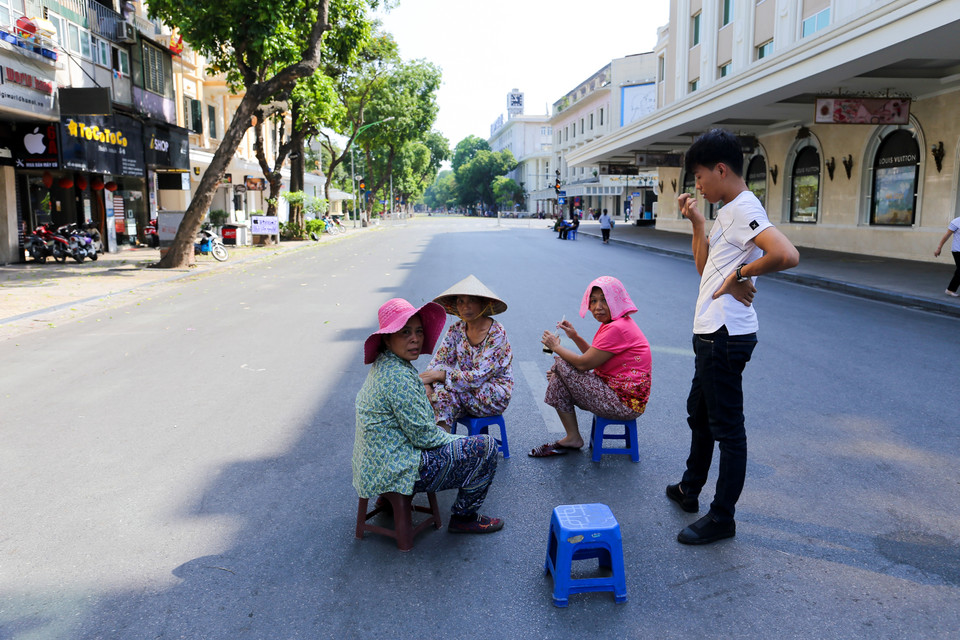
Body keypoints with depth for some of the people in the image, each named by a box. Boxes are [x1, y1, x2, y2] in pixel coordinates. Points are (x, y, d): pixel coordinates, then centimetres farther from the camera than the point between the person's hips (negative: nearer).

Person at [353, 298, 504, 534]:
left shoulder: (385, 365, 7)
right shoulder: (398, 377, -25)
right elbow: (423, 435, -20)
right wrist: (456, 441, -4)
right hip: (398, 470, -10)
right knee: (485, 447, -6)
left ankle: (389, 498, 31)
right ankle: (464, 517, 10)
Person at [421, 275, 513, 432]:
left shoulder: (497, 334, -18)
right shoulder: (456, 329, 0)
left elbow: (478, 377, -25)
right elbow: (438, 361, -2)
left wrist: (439, 374, -28)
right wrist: (426, 384, -23)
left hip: (495, 397, -5)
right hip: (468, 391, 5)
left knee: (445, 386, -26)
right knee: (438, 388, -24)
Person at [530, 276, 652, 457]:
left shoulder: (617, 329, -21)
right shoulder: (614, 323, 11)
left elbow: (584, 363, -19)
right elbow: (595, 357, 18)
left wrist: (556, 346, -4)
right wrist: (575, 337, 9)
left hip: (624, 404, -11)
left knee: (561, 364, -10)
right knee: (558, 376, 14)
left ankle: (573, 438, 1)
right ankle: (571, 437, 14)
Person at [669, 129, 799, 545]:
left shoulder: (743, 209, -17)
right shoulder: (727, 211, 15)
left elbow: (786, 255, -33)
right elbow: (704, 267, 19)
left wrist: (740, 275, -20)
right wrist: (697, 222, 12)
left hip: (725, 336, -11)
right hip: (712, 334, 11)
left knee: (727, 427, 1)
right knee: (699, 413, 24)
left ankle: (722, 518, 14)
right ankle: (689, 489, 42)